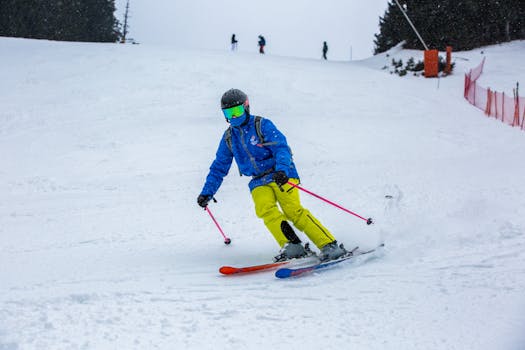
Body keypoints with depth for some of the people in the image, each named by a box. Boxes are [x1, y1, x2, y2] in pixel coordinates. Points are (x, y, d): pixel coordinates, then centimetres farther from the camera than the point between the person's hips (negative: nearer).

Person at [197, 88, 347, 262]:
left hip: (282, 176, -5)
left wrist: (282, 170, -35)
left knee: (293, 210, -23)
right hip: (259, 182, 5)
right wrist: (207, 192, 16)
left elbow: (282, 148, -16)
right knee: (265, 209, -27)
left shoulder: (262, 125, -5)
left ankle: (329, 246, -26)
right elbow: (219, 168, 22)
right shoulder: (229, 138, 12)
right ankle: (291, 246, -32)